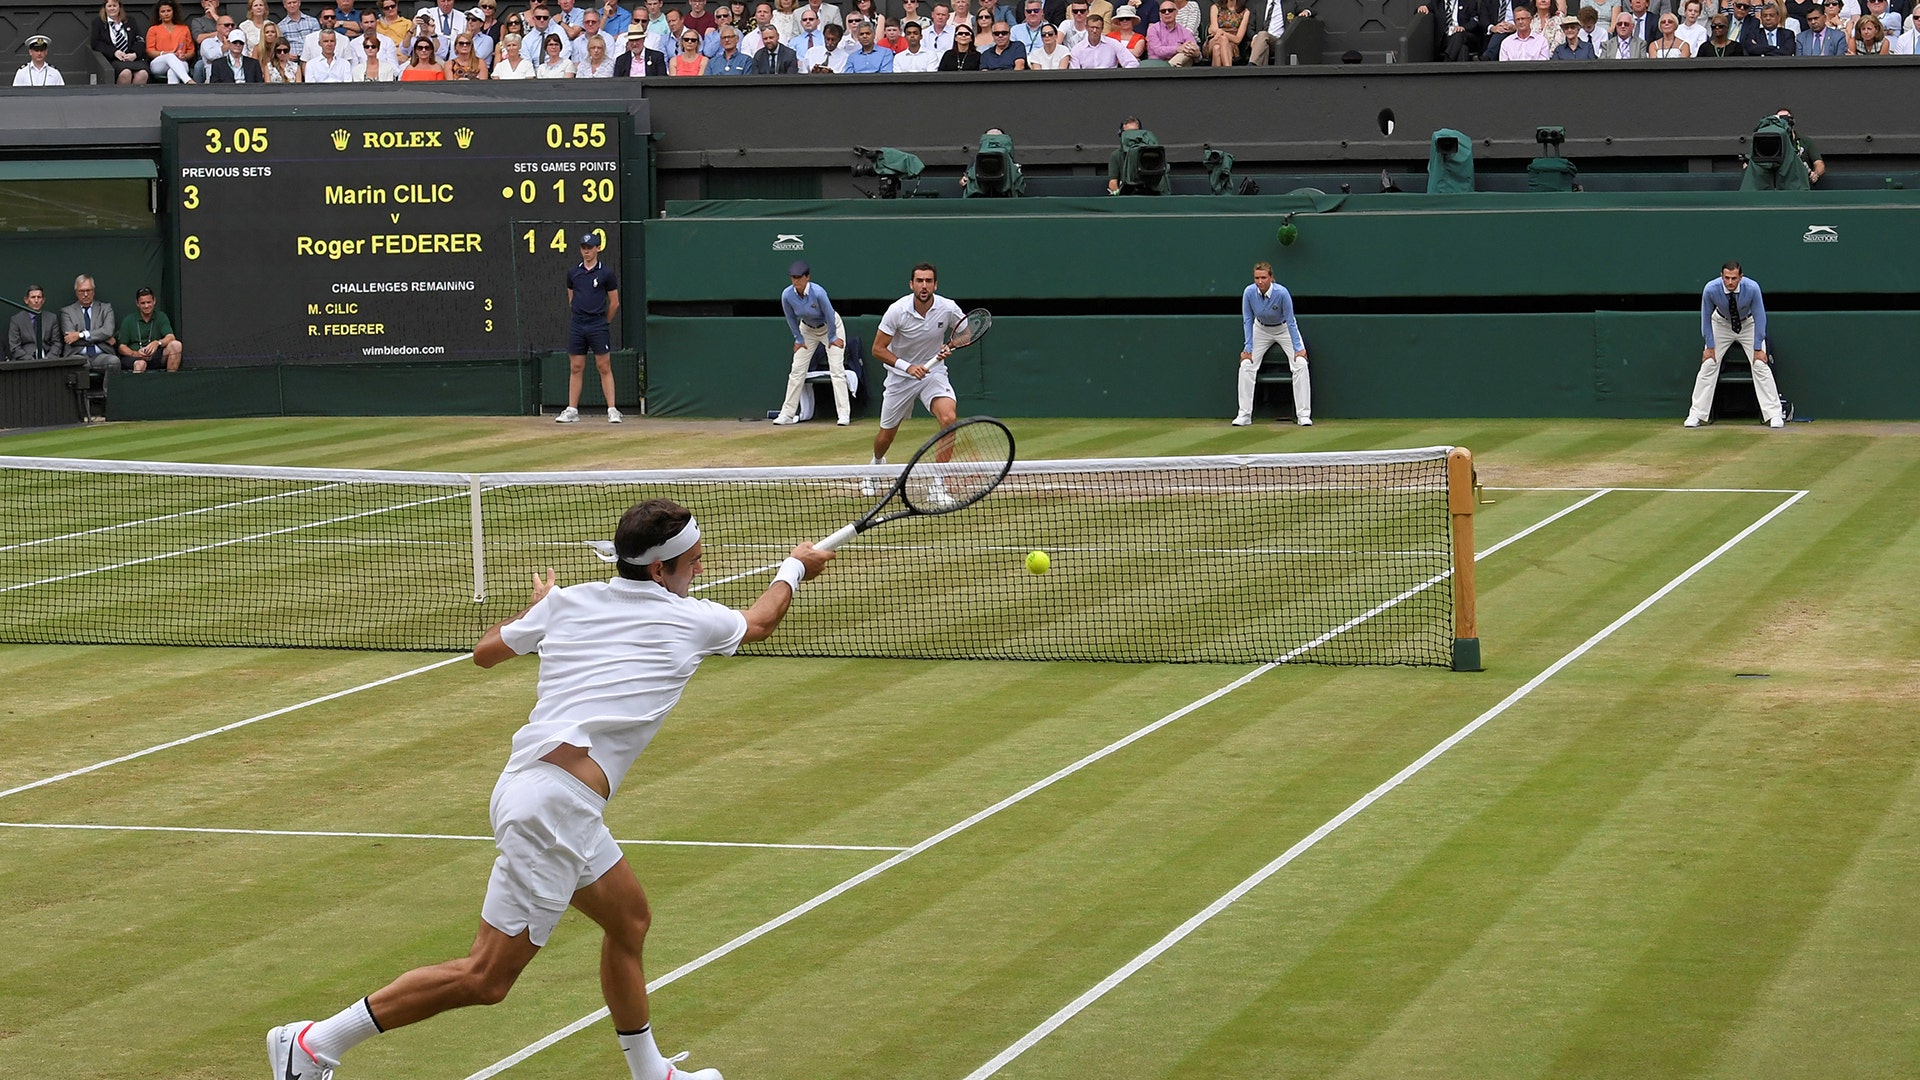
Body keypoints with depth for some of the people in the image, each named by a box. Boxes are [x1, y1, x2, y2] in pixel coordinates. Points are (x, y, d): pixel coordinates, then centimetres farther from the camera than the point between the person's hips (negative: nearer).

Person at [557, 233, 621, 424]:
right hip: (577, 327, 4)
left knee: (604, 367, -4)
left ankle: (612, 410, -4)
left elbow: (614, 303, 4)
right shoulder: (573, 273, 10)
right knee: (575, 368, 5)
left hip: (599, 327, -4)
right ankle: (572, 410, 8)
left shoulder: (606, 273, -1)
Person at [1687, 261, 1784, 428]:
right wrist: (1710, 346, -13)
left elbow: (1759, 317, -21)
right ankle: (1696, 415, -2)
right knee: (1708, 364, -8)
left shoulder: (1752, 288, -33)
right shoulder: (1710, 289, -30)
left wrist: (1758, 348, -20)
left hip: (1748, 325, -1)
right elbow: (1706, 317, -13)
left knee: (1761, 365, -12)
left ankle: (1774, 415, -7)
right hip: (1721, 324, 1)